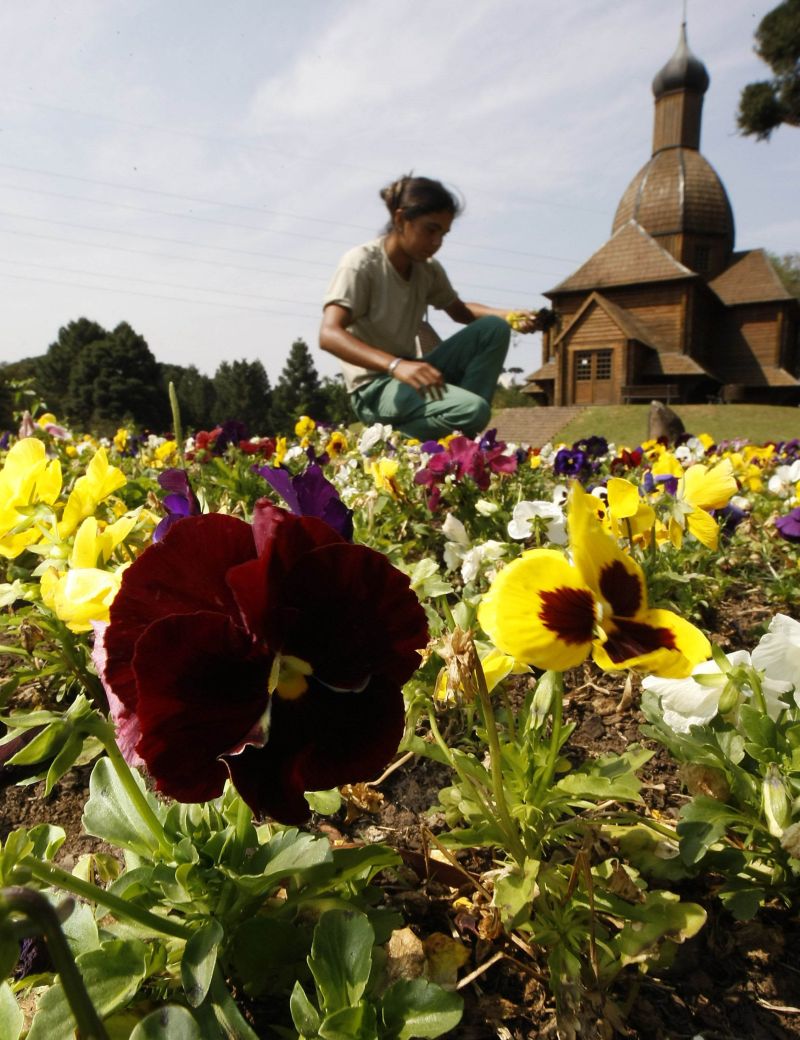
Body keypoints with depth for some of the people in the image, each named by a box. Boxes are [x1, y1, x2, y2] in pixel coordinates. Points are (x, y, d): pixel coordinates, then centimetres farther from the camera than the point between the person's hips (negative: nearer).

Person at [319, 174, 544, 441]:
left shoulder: (428, 269, 5)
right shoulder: (361, 263, -15)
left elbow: (460, 311, 22)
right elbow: (329, 335, -28)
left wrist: (511, 316, 1)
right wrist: (395, 365, -44)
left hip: (407, 374, 8)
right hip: (374, 389, -8)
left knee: (494, 328, -5)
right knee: (472, 410, -29)